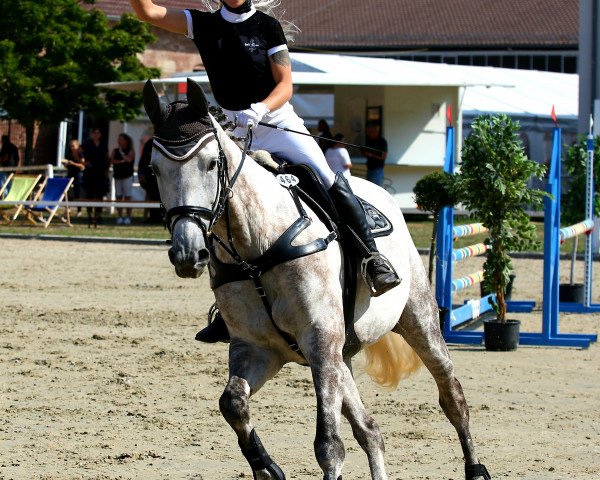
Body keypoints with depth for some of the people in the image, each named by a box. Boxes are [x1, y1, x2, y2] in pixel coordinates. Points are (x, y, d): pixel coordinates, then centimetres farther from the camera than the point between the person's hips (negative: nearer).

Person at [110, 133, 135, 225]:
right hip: (117, 176, 4)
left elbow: (129, 159, -15)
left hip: (127, 176, -4)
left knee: (127, 197, -7)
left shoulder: (131, 151, 3)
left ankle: (128, 217, -5)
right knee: (118, 197, 1)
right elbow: (112, 160, -3)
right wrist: (121, 161, -15)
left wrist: (121, 152, -8)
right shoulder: (115, 151, 13)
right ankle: (119, 216, 4)